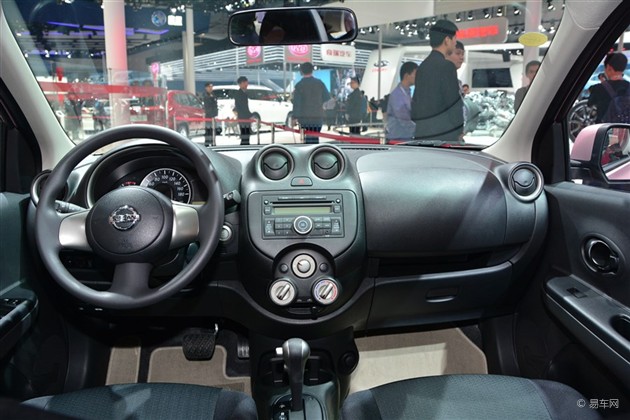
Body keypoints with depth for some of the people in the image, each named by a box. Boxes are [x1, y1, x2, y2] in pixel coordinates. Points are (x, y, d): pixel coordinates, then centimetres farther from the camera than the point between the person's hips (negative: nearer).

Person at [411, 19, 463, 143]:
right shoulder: (446, 66, -10)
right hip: (444, 134, -8)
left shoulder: (422, 67, 12)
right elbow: (454, 102, -10)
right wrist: (459, 131, 1)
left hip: (423, 134, 8)